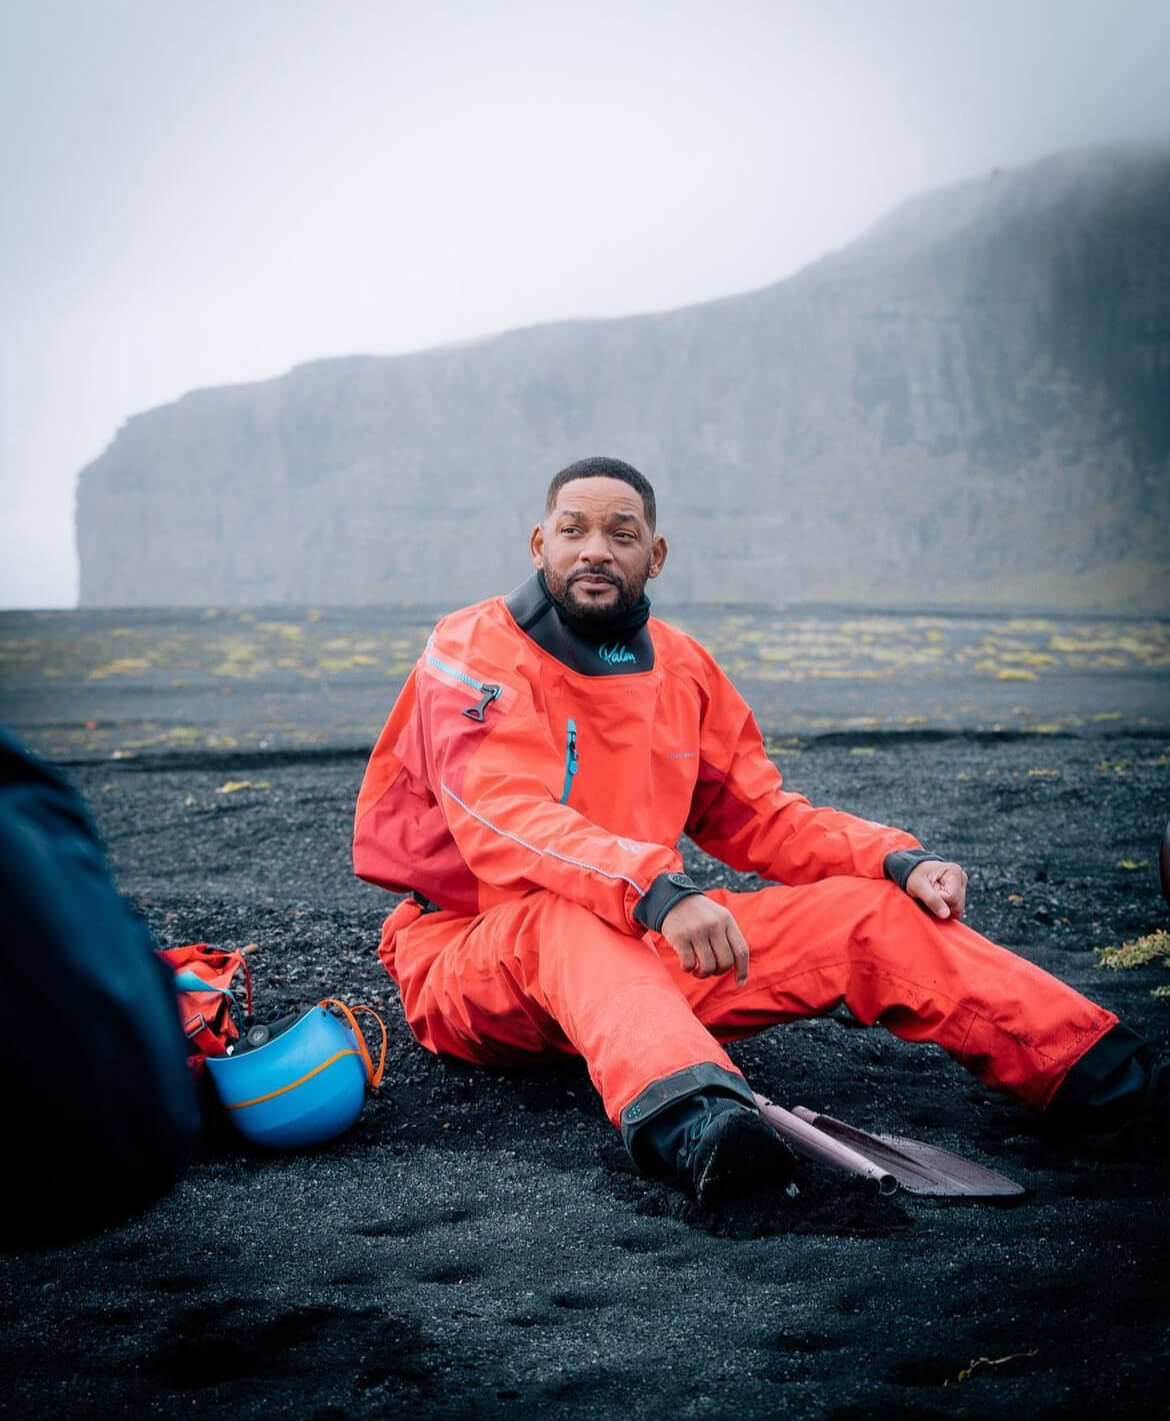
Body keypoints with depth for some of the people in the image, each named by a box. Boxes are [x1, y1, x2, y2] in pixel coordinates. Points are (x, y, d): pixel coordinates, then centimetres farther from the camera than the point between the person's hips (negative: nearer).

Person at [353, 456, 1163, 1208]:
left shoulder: (683, 668, 9)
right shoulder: (476, 651, -9)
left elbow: (759, 818, 14)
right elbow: (504, 821, -26)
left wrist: (899, 861, -3)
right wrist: (655, 890, -41)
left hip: (640, 952, 5)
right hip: (470, 958, -5)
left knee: (871, 910, -9)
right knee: (568, 915, -41)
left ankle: (1087, 1064, -20)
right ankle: (687, 1120, -66)